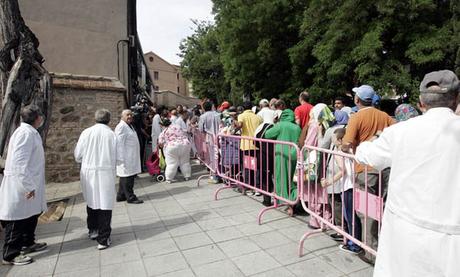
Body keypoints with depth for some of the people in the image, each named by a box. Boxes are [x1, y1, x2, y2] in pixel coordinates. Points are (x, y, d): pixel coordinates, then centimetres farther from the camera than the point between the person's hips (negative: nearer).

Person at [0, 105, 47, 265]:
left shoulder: (31, 132, 10)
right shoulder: (25, 133, -20)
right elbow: (19, 162, -26)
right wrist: (28, 185, -24)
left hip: (29, 183, 10)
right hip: (21, 185, -10)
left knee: (31, 214, 21)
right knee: (17, 219, 2)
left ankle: (28, 243, 36)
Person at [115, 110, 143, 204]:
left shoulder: (129, 126, 17)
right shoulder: (121, 127, -15)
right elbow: (120, 144, -20)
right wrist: (122, 159, -23)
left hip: (131, 158, 10)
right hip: (126, 158, -10)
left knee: (125, 178, 16)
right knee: (127, 178, -2)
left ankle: (121, 196, 26)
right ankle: (130, 197, 6)